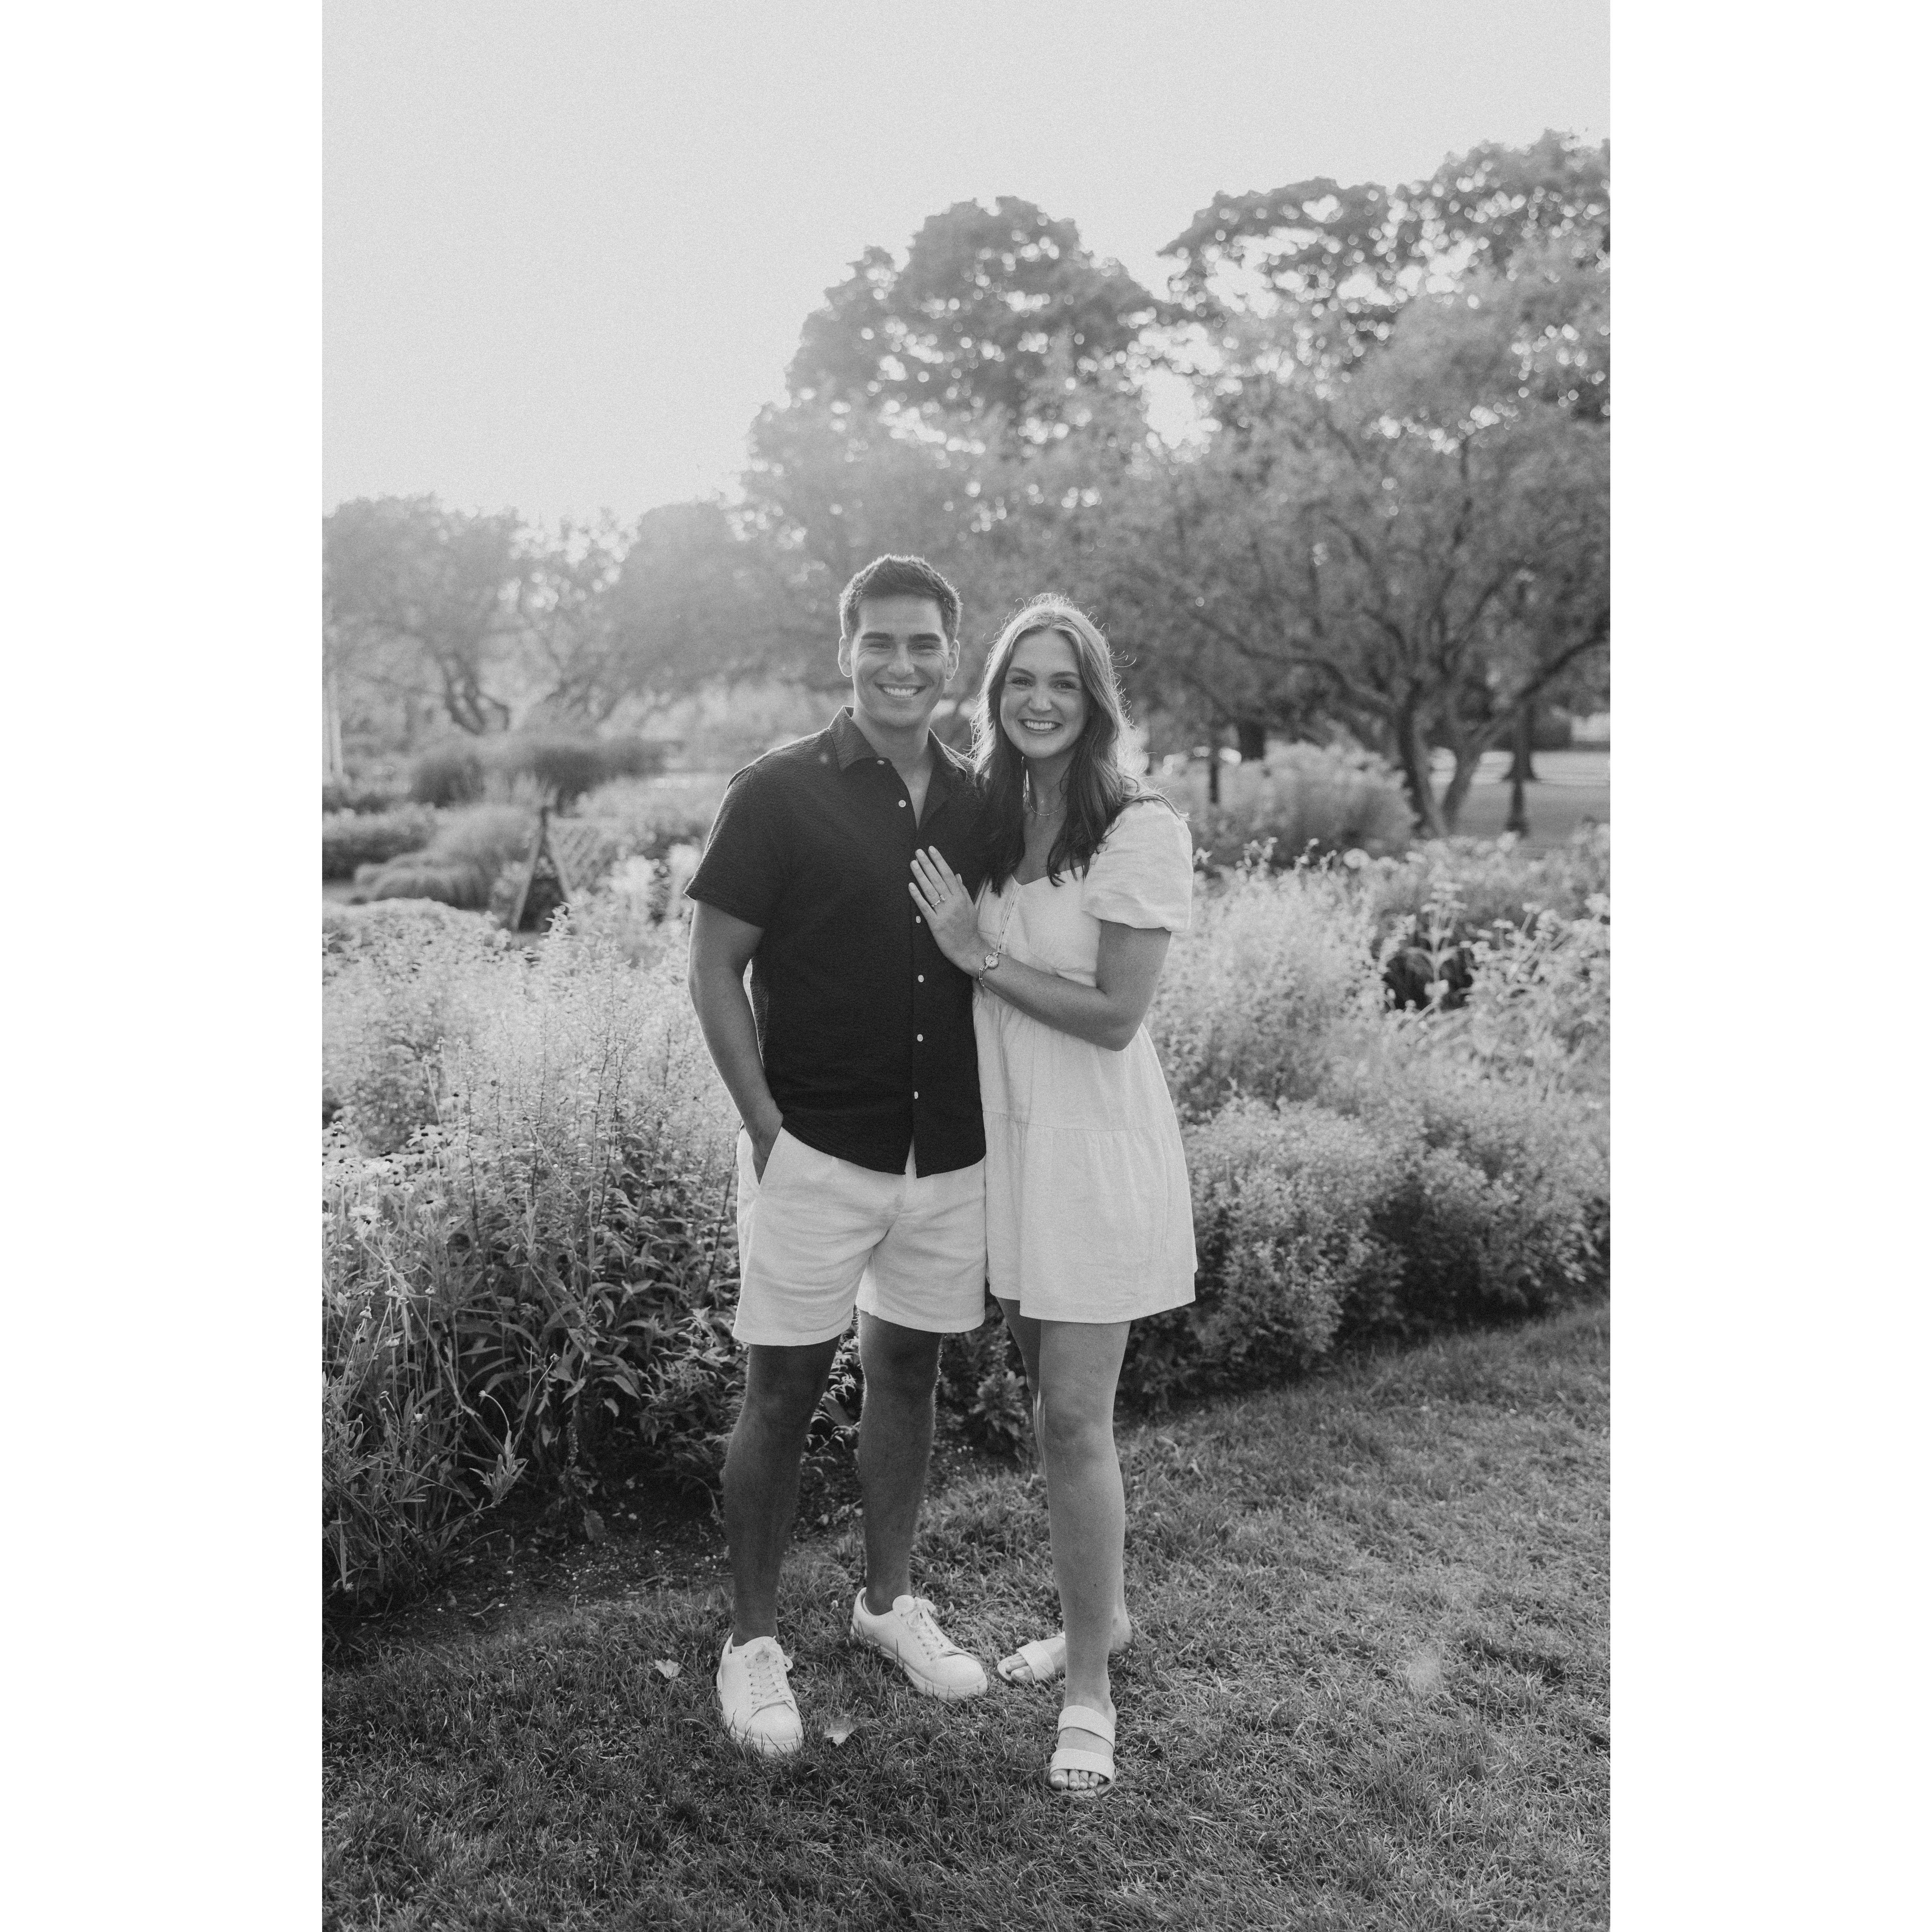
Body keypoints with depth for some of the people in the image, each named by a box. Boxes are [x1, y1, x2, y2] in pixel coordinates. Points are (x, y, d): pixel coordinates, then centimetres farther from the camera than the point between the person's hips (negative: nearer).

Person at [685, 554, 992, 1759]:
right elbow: (716, 970, -5)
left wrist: (997, 1120, 5)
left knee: (909, 1373, 16)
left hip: (950, 1152, 4)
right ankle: (754, 1644, 22)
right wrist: (766, 1122, -10)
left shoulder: (977, 805, 5)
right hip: (817, 1150, -4)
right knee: (783, 1394, 4)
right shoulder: (779, 796, -7)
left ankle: (891, 1601, 35)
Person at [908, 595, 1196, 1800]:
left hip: (1096, 1148, -6)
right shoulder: (981, 822, 6)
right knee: (1052, 1403, 17)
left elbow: (1115, 1017, -17)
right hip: (1007, 1137, 6)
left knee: (1075, 1419, -3)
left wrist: (979, 952, -14)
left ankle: (1090, 1689, 14)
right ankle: (1101, 1616, 37)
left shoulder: (1141, 831, -12)